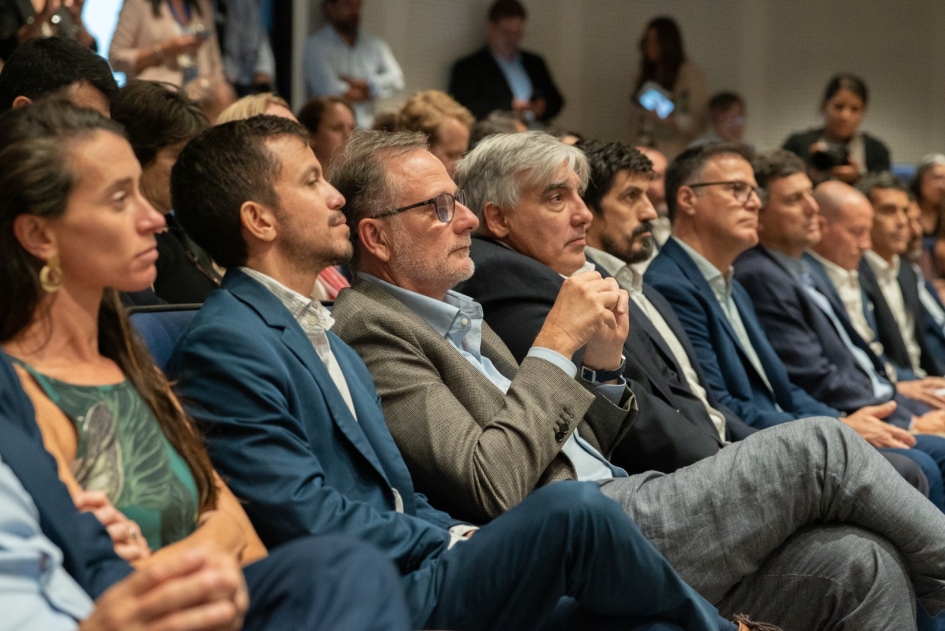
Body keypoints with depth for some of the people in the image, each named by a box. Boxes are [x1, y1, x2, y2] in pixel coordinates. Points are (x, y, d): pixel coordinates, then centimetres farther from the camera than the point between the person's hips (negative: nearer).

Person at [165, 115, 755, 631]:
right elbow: (308, 519, -16)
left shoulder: (328, 339, 21)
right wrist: (453, 544, -8)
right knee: (574, 507, -23)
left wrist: (466, 535, 0)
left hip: (413, 569, 9)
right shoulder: (225, 344, -10)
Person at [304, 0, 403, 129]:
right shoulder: (315, 44, -1)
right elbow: (330, 92, -12)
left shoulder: (374, 44, 15)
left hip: (367, 128, 4)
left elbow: (396, 81, 2)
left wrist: (357, 82, -9)